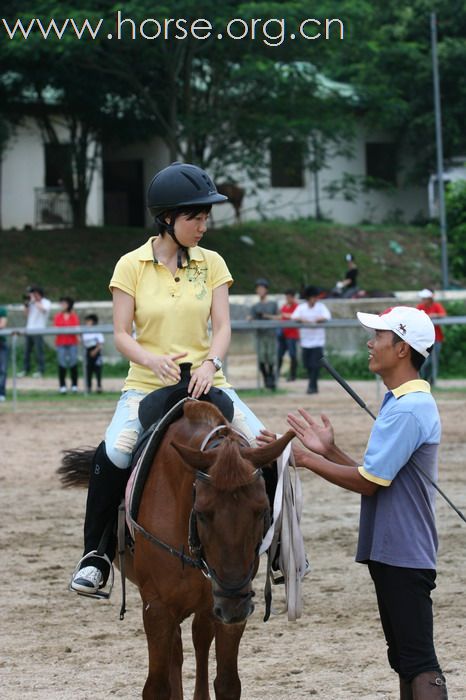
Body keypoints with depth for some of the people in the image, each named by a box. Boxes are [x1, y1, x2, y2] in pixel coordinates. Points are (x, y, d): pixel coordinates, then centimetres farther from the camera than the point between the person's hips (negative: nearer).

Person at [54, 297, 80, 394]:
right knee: (62, 364, -3)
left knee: (73, 364, 0)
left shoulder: (74, 316, 6)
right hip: (61, 342, 0)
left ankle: (74, 385, 8)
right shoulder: (57, 316, 7)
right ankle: (62, 385, 1)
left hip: (72, 343, 0)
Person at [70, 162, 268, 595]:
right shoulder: (131, 266, 0)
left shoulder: (212, 264, 5)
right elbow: (121, 335, -4)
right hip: (147, 385, -2)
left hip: (204, 382, 2)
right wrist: (152, 360, -24)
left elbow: (222, 326, -1)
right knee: (113, 454, -29)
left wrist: (211, 363, -22)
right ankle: (95, 554, -13)